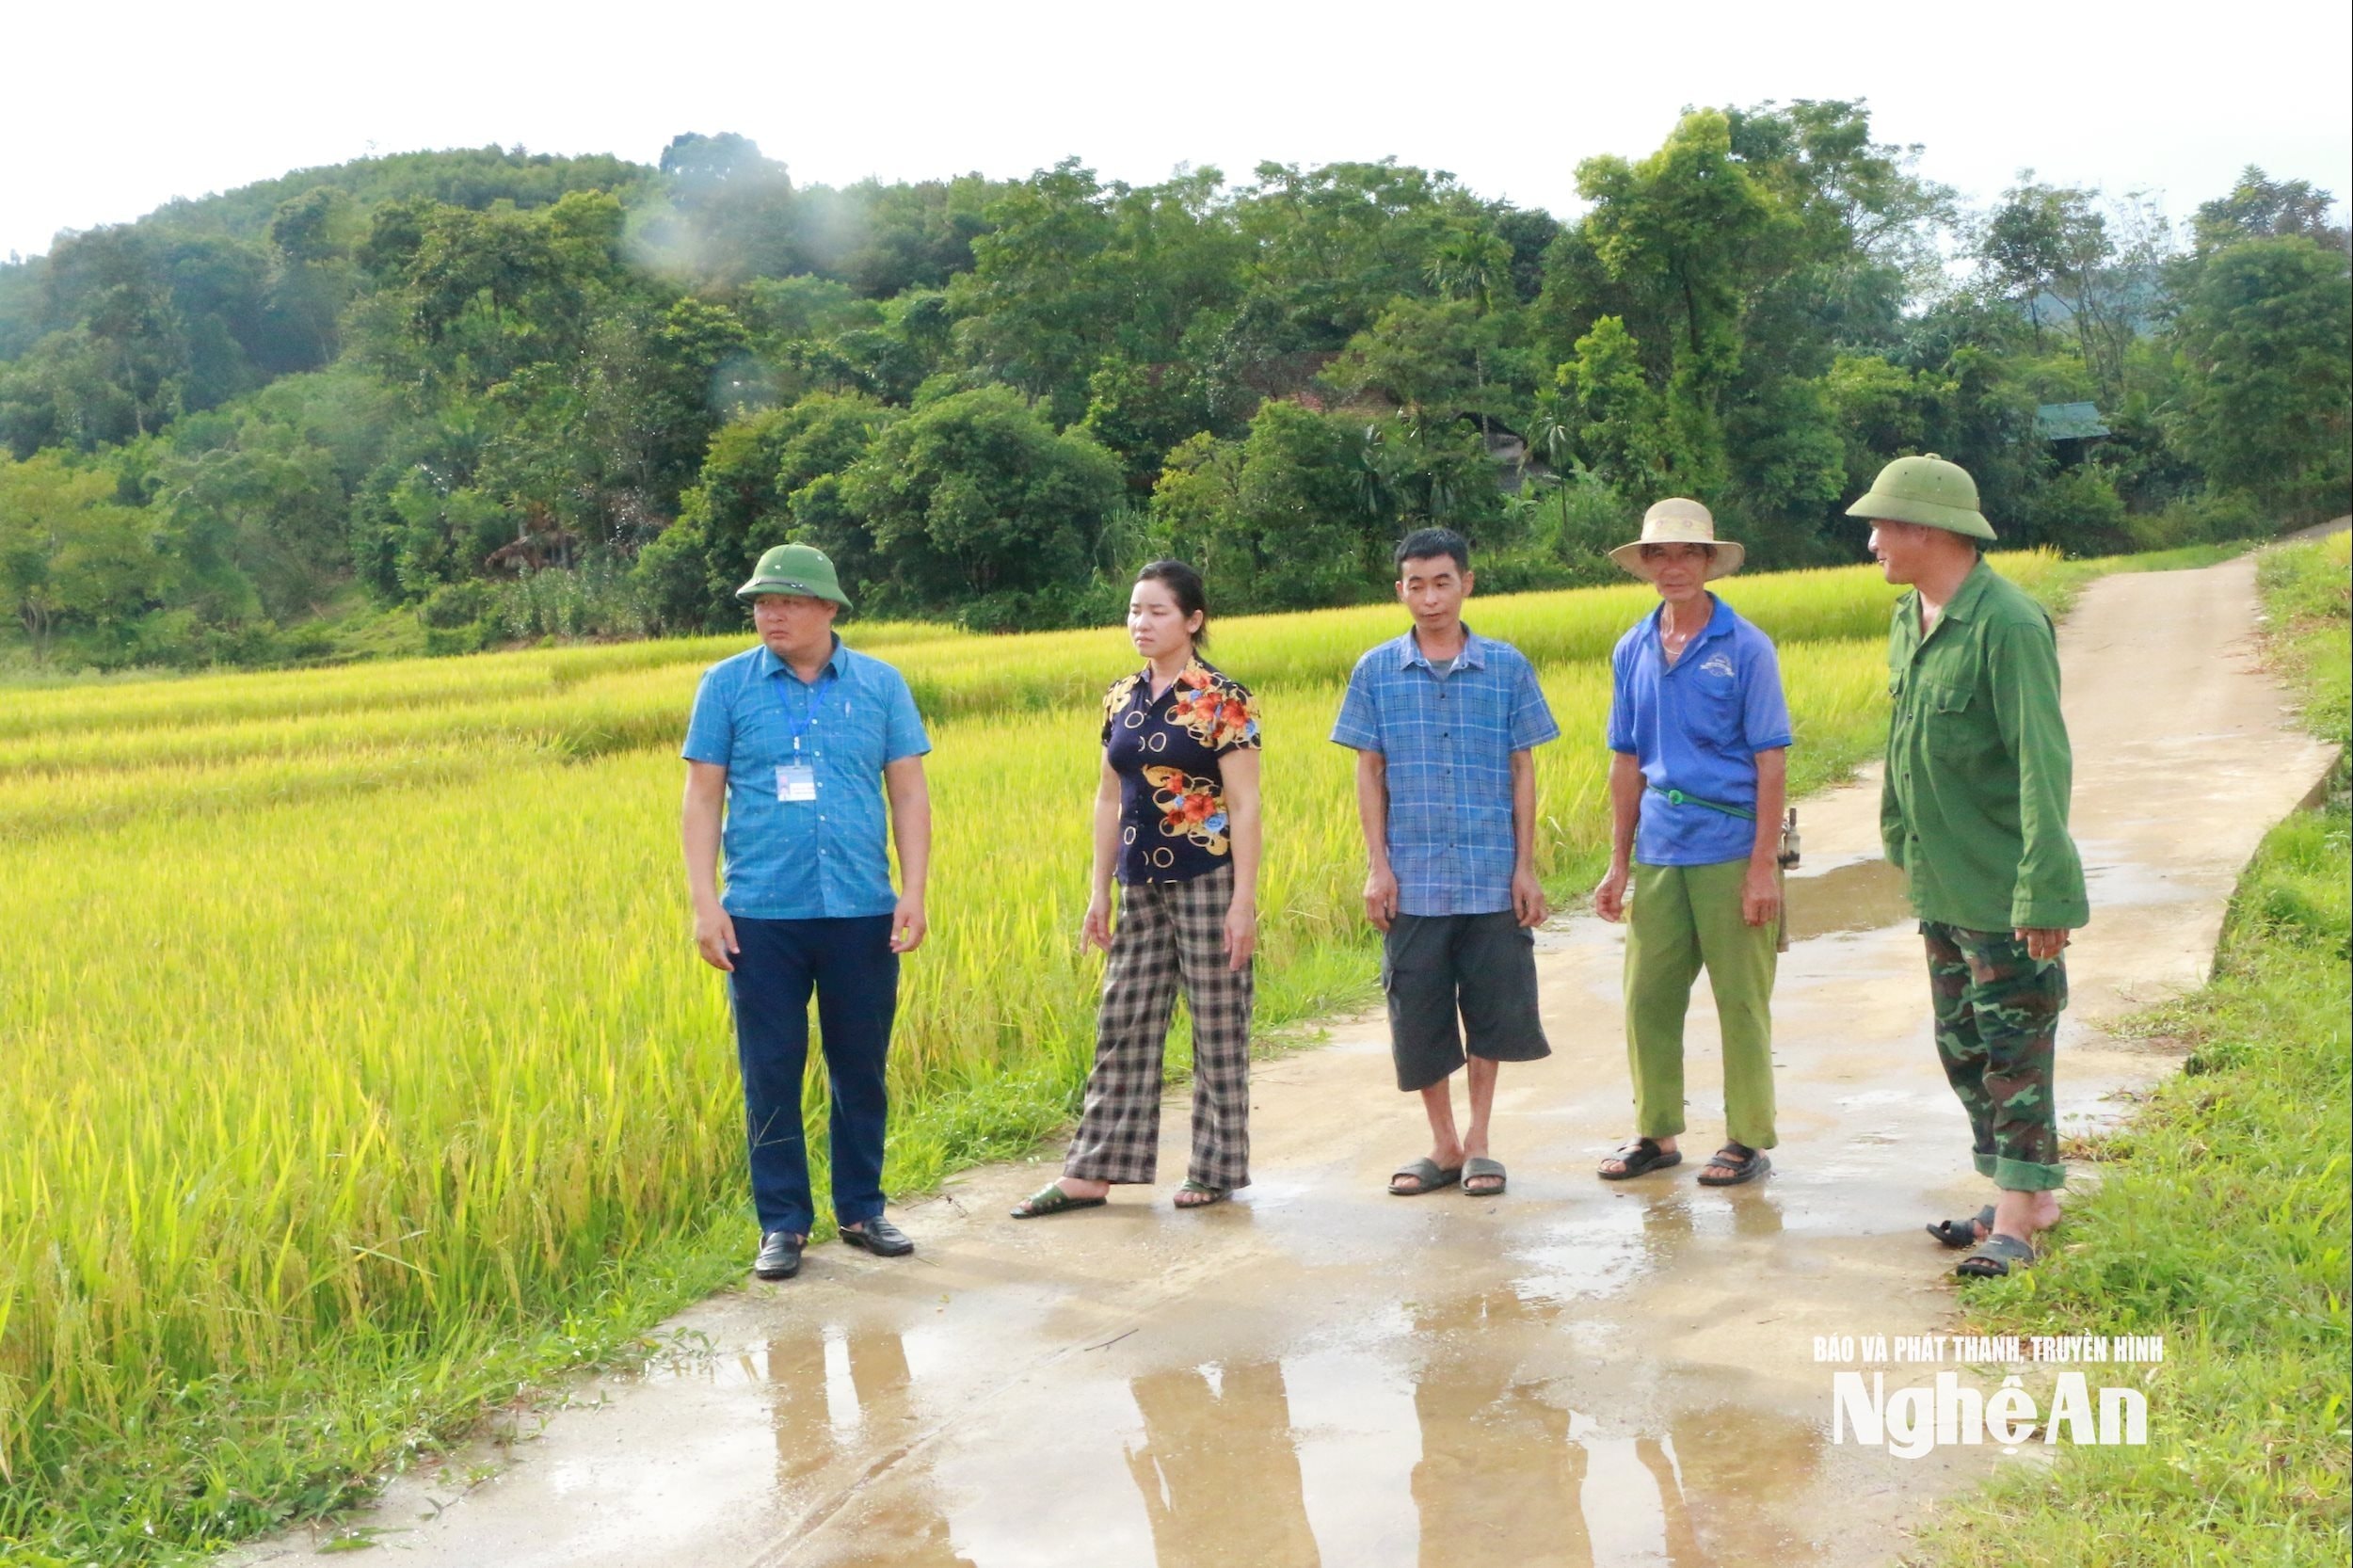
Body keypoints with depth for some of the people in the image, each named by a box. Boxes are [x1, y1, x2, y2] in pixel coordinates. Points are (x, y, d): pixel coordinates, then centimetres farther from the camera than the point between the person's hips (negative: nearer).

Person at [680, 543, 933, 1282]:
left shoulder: (880, 684, 5)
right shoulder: (727, 685, 3)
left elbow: (908, 793, 6)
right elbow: (702, 797, 3)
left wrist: (914, 891, -2)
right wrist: (704, 902, -4)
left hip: (862, 913, 1)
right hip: (762, 915, -1)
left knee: (861, 1069, 10)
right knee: (771, 1072, 4)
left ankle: (862, 1210, 24)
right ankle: (782, 1223, 15)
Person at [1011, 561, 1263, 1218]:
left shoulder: (1223, 698, -9)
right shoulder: (1122, 697, 8)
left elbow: (1245, 805, -11)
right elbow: (1110, 797, 13)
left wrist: (1243, 902, -15)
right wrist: (1100, 891, 10)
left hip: (1207, 880, -6)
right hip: (1141, 885, 6)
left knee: (1218, 1028, 4)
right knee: (1122, 1027, 8)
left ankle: (1216, 1170, 17)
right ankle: (1092, 1173, 13)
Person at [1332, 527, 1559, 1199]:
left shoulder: (1507, 666, 2)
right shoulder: (1375, 671, 2)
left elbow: (1523, 770, 4)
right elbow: (1369, 772, 4)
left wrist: (1526, 867, 0)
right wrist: (1377, 866, -2)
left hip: (1492, 878, 0)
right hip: (1413, 881, 0)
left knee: (1492, 1012, 6)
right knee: (1418, 1017, 6)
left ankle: (1478, 1141, 24)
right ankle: (1443, 1145, 22)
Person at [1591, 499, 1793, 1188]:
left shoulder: (1745, 647, -5)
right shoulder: (1632, 651, 8)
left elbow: (1771, 761, -7)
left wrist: (1764, 865, -12)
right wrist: (1618, 864, 12)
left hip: (1730, 849, -4)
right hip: (1658, 848, 4)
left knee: (1741, 1001, 4)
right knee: (1648, 998, 8)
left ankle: (1749, 1140, 16)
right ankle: (1656, 1132, 21)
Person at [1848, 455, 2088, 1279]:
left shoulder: (2007, 624, -20)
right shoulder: (1908, 619, 7)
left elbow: (2043, 765, -23)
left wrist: (2045, 892, -24)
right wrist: (1899, 838, 17)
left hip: (2004, 892, -9)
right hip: (1939, 886, 9)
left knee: (2014, 1051, 0)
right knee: (1963, 1047, 16)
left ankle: (2017, 1221, 9)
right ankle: (2032, 1195, 29)